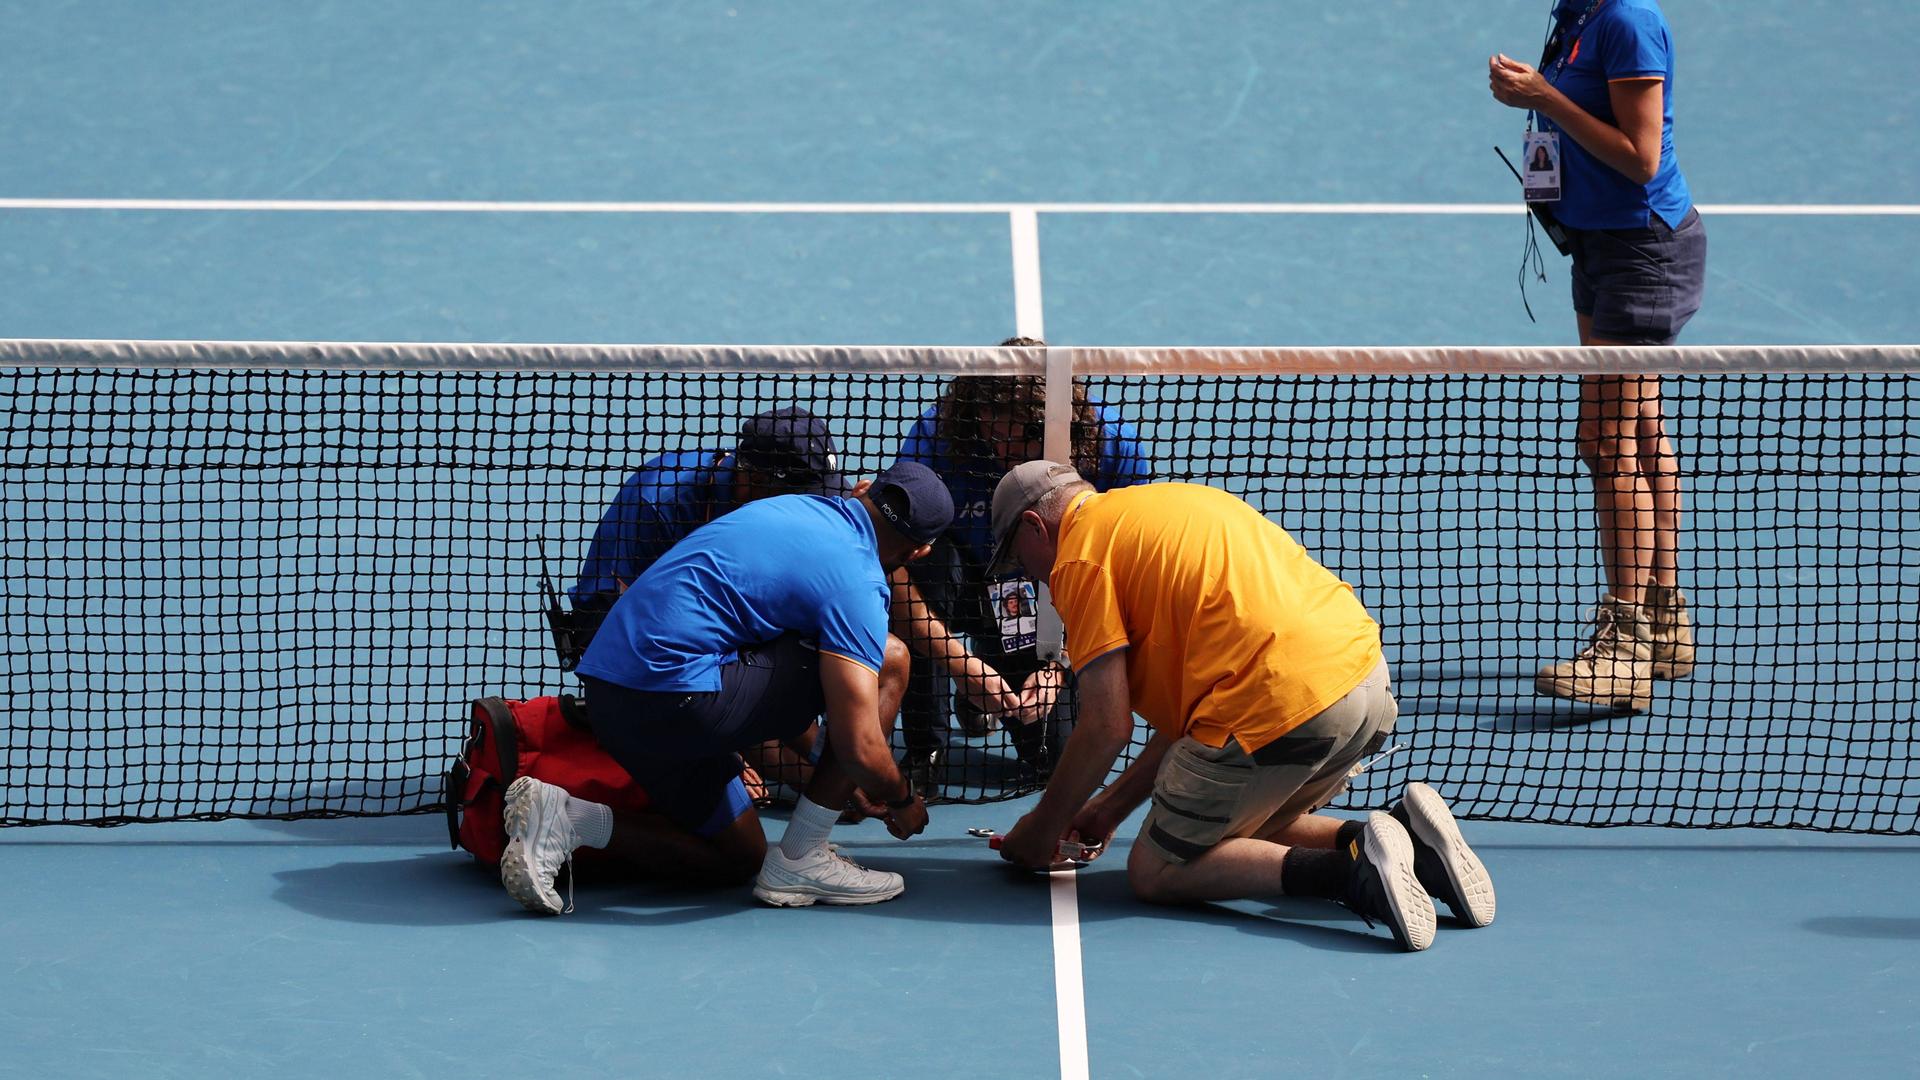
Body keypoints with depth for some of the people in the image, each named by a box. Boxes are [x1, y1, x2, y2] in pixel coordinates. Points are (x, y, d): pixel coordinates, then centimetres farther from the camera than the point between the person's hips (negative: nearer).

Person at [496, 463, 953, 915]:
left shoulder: (795, 505, 19)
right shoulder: (858, 581, -8)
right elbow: (858, 747, -15)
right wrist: (902, 800, 7)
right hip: (677, 698, -9)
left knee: (741, 857, 22)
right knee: (889, 659, -1)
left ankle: (563, 816, 4)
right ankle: (800, 861, 2)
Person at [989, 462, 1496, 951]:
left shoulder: (1081, 556, 2)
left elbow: (1106, 728, -4)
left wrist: (1043, 829, 11)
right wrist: (1113, 804, 32)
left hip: (1282, 703, -9)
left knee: (1154, 873, 5)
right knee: (1248, 837, 28)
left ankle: (1350, 869, -15)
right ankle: (1405, 832, 3)